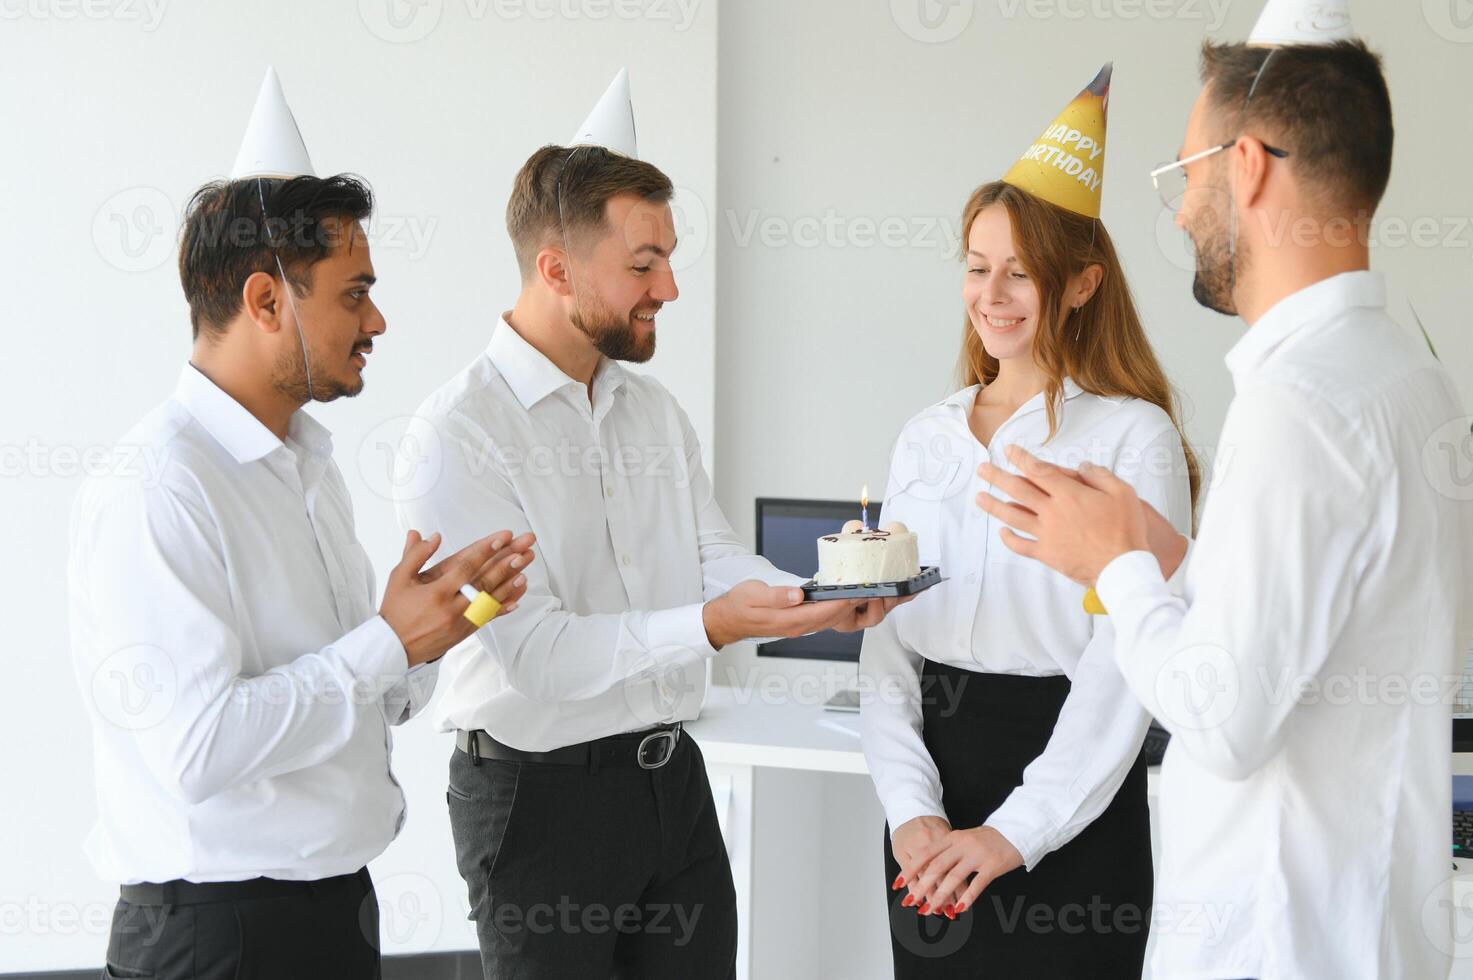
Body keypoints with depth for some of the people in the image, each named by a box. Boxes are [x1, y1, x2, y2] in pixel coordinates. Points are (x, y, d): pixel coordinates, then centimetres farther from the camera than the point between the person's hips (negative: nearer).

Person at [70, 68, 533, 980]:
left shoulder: (311, 465, 11)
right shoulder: (153, 493, -18)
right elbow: (198, 746, -26)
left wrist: (440, 616, -3)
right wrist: (390, 641, -18)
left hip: (341, 901, 8)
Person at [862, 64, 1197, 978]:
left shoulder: (1134, 436, -7)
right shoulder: (928, 438, 9)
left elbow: (1125, 661, -12)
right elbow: (887, 638, 5)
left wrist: (1016, 832, -17)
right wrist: (911, 809, -7)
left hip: (1069, 803, -4)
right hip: (930, 771, 5)